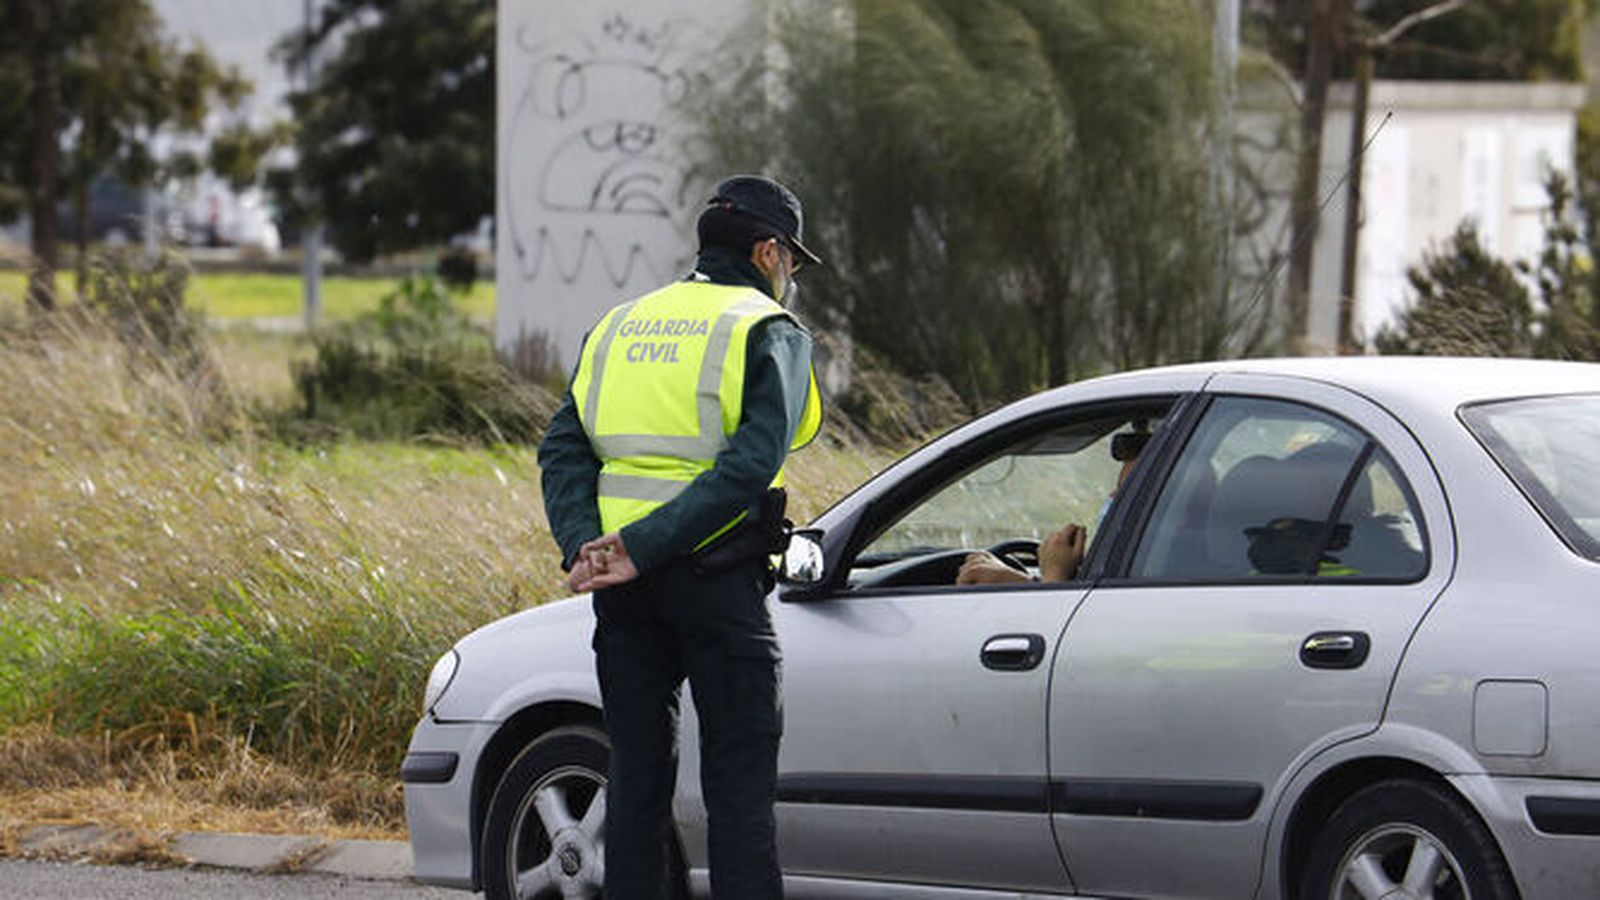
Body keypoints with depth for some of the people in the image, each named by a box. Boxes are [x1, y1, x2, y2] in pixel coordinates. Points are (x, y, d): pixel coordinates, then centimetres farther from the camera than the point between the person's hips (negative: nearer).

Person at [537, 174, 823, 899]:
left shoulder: (621, 324, 17)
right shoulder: (770, 332, -1)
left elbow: (563, 446, 3)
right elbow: (749, 466, -16)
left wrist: (583, 546, -9)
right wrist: (640, 552, -18)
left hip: (625, 590, 5)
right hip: (716, 580, -5)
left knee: (636, 776, 11)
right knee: (739, 785, -1)